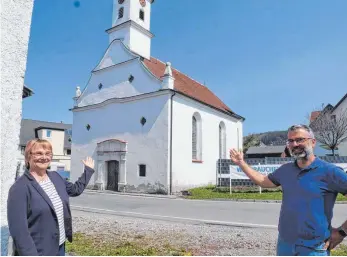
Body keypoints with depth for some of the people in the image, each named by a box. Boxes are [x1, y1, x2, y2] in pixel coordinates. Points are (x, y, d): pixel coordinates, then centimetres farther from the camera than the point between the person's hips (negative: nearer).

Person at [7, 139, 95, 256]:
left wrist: (88, 170, 21)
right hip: (38, 251, -7)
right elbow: (18, 230, -21)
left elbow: (76, 189, 20)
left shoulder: (55, 177, 3)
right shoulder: (20, 188, -18)